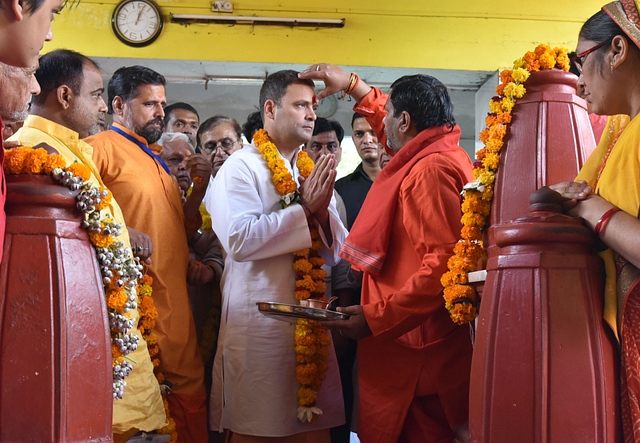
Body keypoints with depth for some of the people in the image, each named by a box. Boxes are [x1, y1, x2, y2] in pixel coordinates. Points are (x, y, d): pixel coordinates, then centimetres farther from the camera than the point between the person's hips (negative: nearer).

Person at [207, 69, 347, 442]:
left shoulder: (314, 174, 13)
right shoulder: (241, 167, -6)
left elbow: (337, 252, 11)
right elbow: (239, 240, -19)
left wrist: (323, 210, -9)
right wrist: (304, 208, -14)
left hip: (312, 325, 6)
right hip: (259, 324, -6)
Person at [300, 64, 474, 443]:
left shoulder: (431, 169, -18)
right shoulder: (447, 154, 14)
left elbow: (443, 264, -25)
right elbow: (397, 135, 36)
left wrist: (377, 317, -22)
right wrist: (353, 85, 37)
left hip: (417, 352, -10)